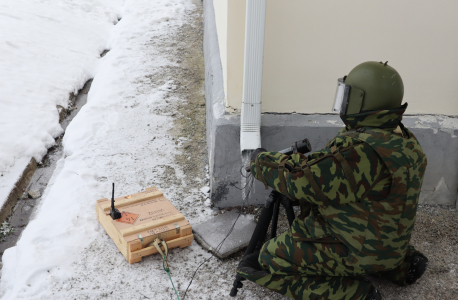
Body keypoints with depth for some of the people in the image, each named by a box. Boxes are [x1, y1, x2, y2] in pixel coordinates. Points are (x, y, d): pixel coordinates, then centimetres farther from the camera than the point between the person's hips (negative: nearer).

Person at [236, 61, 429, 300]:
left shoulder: (359, 150, -32)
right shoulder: (405, 141, -2)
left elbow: (298, 180, -25)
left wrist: (261, 160, -8)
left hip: (354, 252, -9)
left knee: (269, 260, 1)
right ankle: (401, 265, 21)